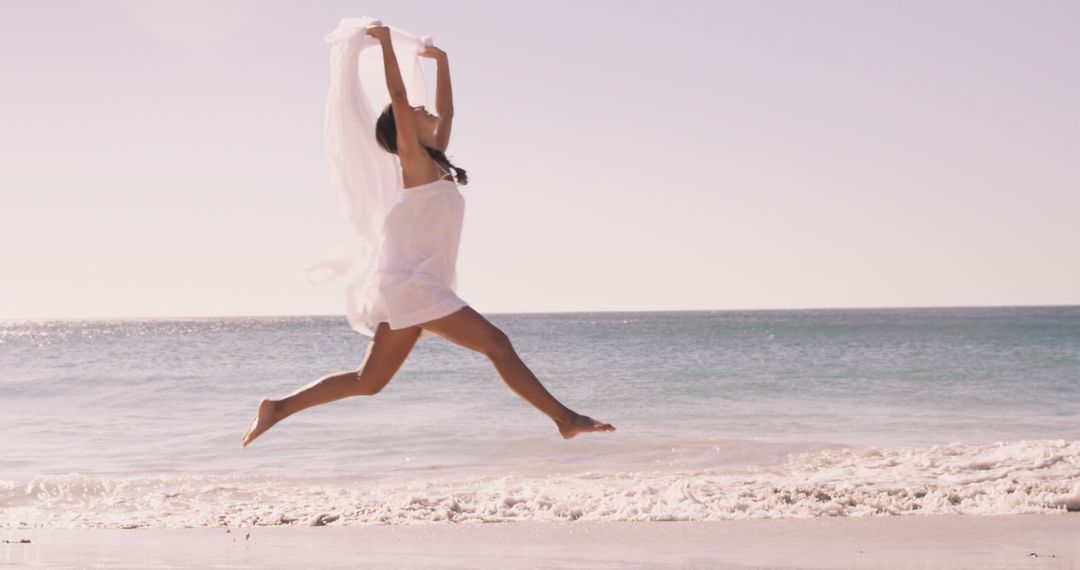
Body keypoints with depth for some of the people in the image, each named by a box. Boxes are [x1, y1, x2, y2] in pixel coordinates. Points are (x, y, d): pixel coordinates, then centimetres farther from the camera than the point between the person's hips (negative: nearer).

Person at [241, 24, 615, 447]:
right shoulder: (415, 162, -5)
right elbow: (397, 95, -13)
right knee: (496, 344, -10)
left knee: (368, 381, 7)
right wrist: (385, 41, -7)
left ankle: (279, 408, 7)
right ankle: (564, 418, -8)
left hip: (413, 287, 9)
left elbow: (446, 112, 30)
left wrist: (442, 61, 33)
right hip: (414, 285, -9)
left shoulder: (432, 164, 17)